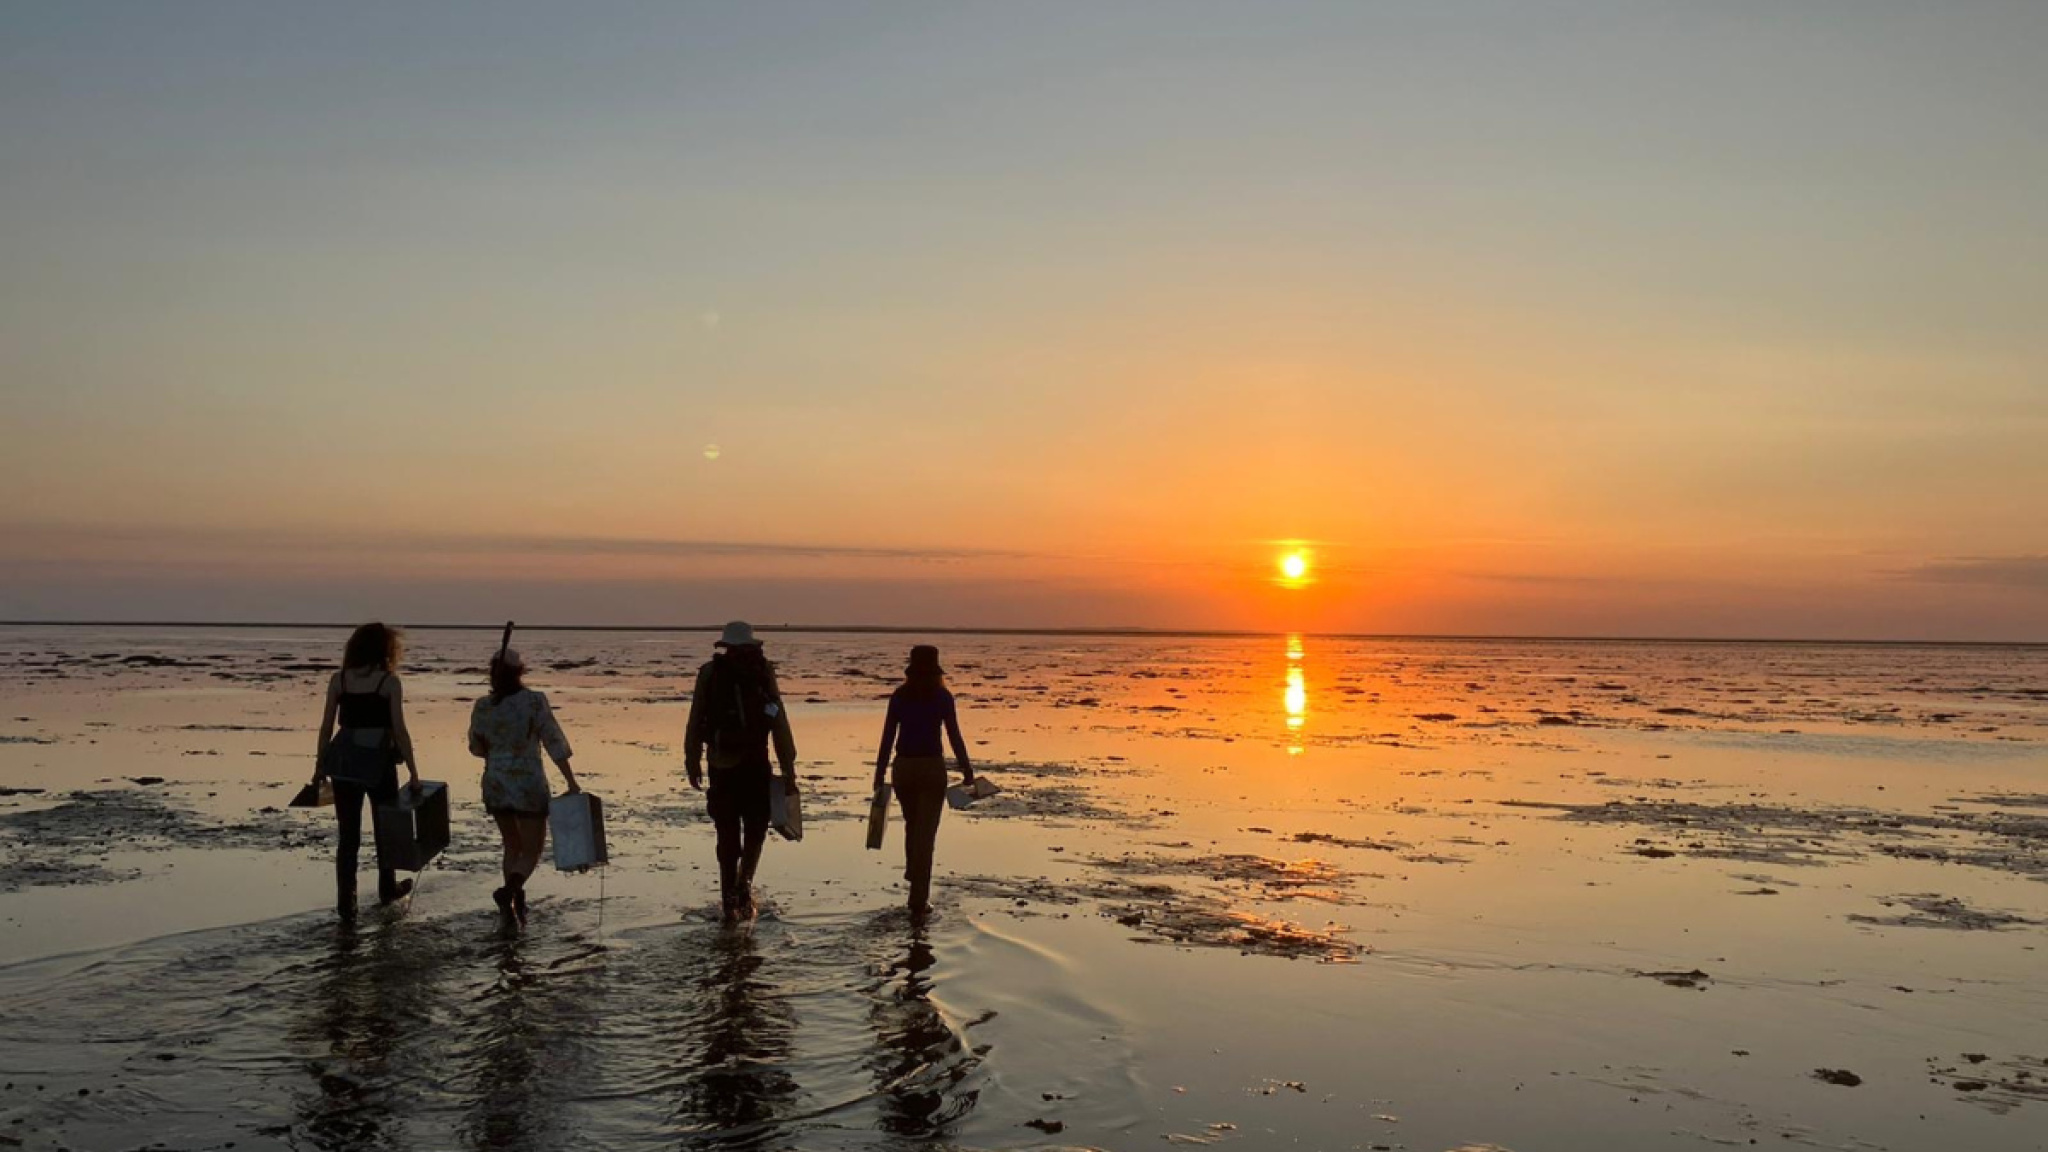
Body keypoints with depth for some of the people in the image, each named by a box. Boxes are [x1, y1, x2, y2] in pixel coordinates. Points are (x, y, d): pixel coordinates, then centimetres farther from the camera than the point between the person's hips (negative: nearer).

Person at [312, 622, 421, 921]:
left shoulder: (339, 679, 3)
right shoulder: (391, 682, -7)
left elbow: (326, 727, 4)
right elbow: (399, 731, -9)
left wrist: (320, 766, 13)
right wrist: (413, 772, -4)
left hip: (343, 761, 3)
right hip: (377, 761, -3)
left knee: (349, 834, 8)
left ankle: (346, 902, 6)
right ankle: (387, 888, 33)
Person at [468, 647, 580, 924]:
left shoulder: (482, 707, -2)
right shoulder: (534, 701, -13)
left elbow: (476, 748, 10)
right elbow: (554, 744, -13)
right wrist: (571, 781, -9)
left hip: (495, 785, 4)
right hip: (529, 786, -4)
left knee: (513, 846, 20)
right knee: (532, 850, 4)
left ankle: (516, 902, 19)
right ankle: (509, 891, -21)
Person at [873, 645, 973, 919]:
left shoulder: (899, 695, 2)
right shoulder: (942, 696, -5)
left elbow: (888, 735, 1)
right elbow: (954, 736, -6)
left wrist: (880, 772, 6)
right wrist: (966, 769, 4)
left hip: (903, 766, 3)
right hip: (932, 767, -3)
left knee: (912, 824, 26)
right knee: (926, 832, 0)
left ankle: (912, 871, 45)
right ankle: (919, 901, -3)